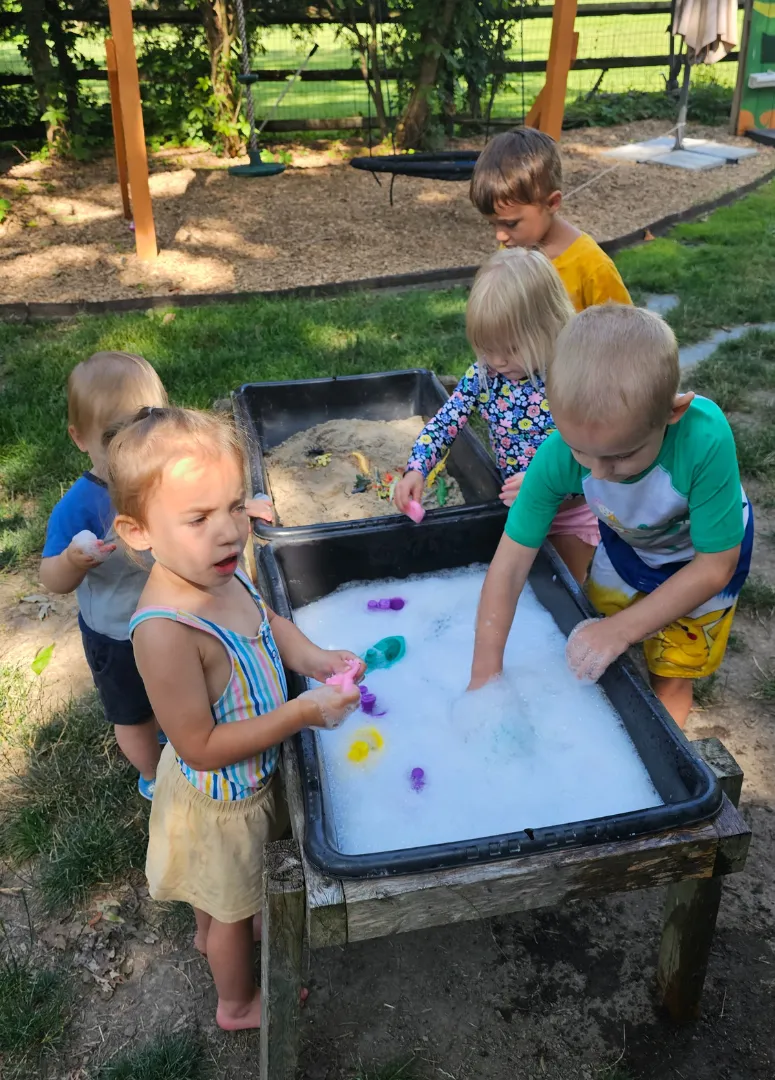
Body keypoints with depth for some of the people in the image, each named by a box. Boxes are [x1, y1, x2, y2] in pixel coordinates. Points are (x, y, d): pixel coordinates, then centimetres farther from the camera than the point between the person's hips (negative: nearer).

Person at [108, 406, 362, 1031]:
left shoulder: (217, 571, -16)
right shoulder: (166, 632, -40)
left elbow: (266, 620, 5)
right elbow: (201, 747, -32)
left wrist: (315, 659, -12)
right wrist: (303, 713, -33)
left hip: (247, 775, 7)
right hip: (218, 800, -7)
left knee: (222, 888, 36)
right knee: (232, 908, 23)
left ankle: (214, 931, 67)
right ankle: (238, 1003, 52)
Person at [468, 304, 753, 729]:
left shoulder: (705, 439, -43)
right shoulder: (558, 455, -35)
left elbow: (715, 567, -29)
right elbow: (511, 563, -28)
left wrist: (622, 629, -31)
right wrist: (485, 673, -28)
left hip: (699, 556, -2)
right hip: (626, 543, 3)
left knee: (669, 680, 7)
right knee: (597, 661, 17)